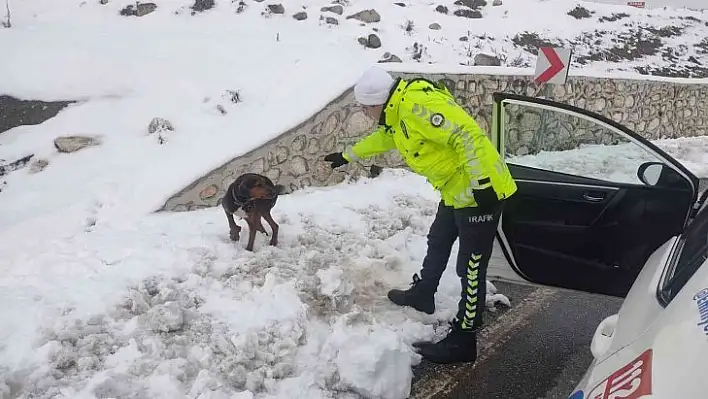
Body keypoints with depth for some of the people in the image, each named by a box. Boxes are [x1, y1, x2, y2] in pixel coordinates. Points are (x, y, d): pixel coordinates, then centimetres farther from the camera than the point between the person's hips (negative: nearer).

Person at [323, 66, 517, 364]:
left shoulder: (418, 105, -24)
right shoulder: (399, 111, 9)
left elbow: (468, 136, -29)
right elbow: (382, 138, 30)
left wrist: (481, 184, -30)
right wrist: (348, 155, 40)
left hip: (480, 192, -11)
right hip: (456, 191, 11)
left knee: (471, 268, -3)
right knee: (437, 244, 27)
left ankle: (463, 340, 6)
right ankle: (422, 294, 48)